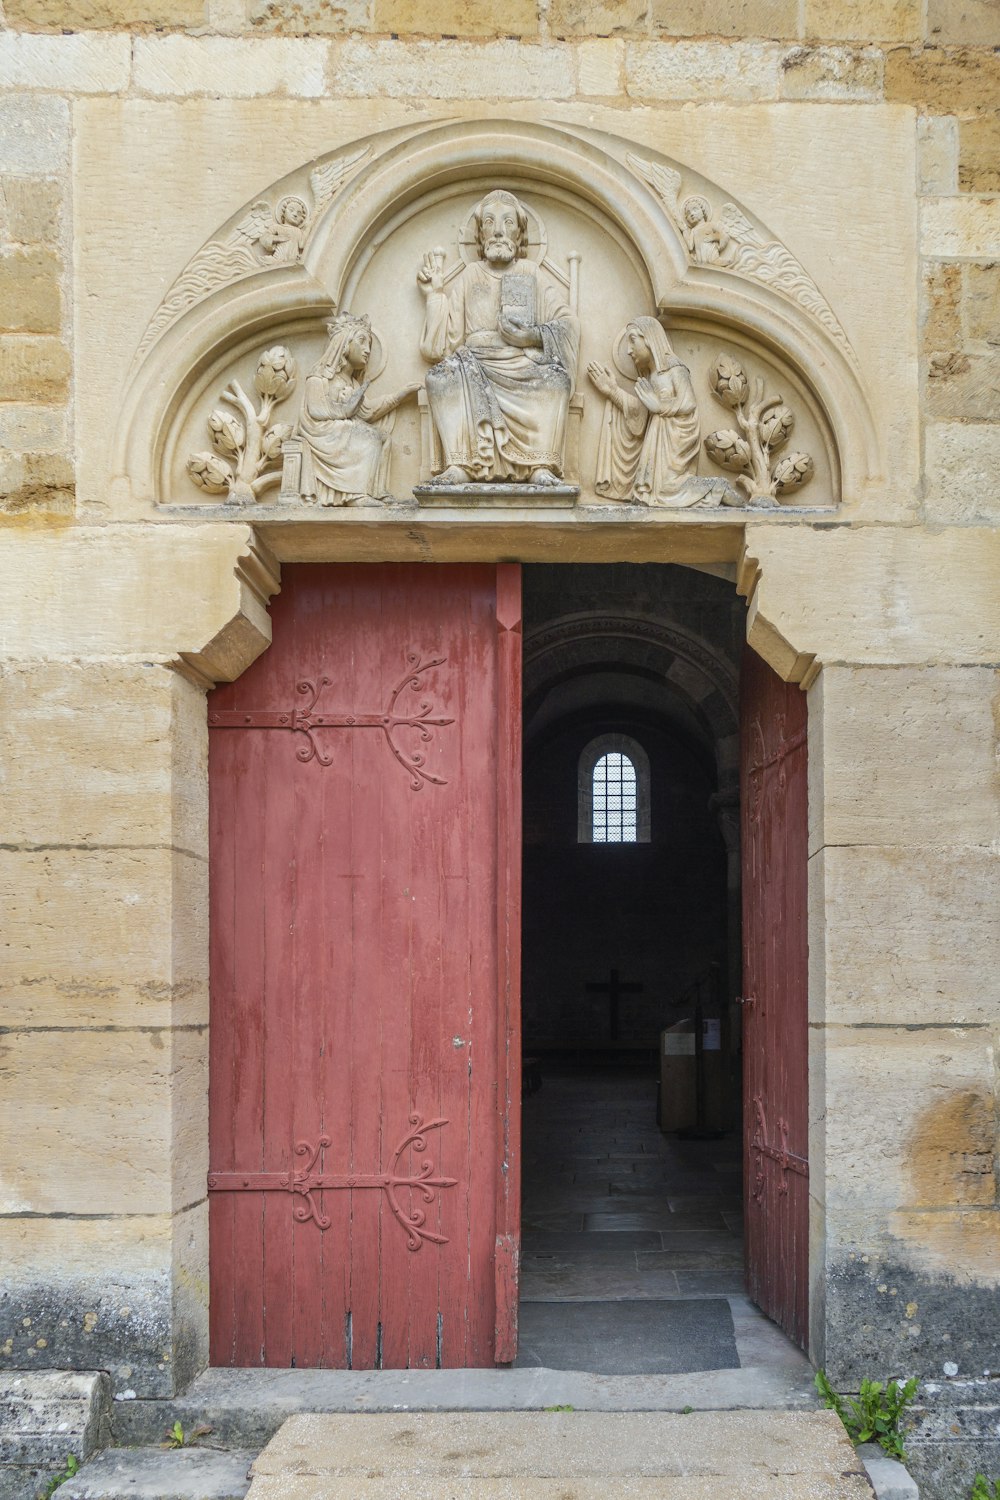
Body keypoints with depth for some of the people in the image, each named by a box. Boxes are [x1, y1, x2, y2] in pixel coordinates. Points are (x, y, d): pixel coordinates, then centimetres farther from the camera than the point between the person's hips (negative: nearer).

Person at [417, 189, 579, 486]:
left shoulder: (529, 273, 18)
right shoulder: (471, 275, 18)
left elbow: (566, 324, 6)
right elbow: (444, 340, 11)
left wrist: (537, 335, -11)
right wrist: (436, 293, 5)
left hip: (525, 371, 0)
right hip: (478, 370, 0)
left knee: (554, 375, -31)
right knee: (447, 372, -31)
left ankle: (541, 465, -33)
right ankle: (461, 464, -36)